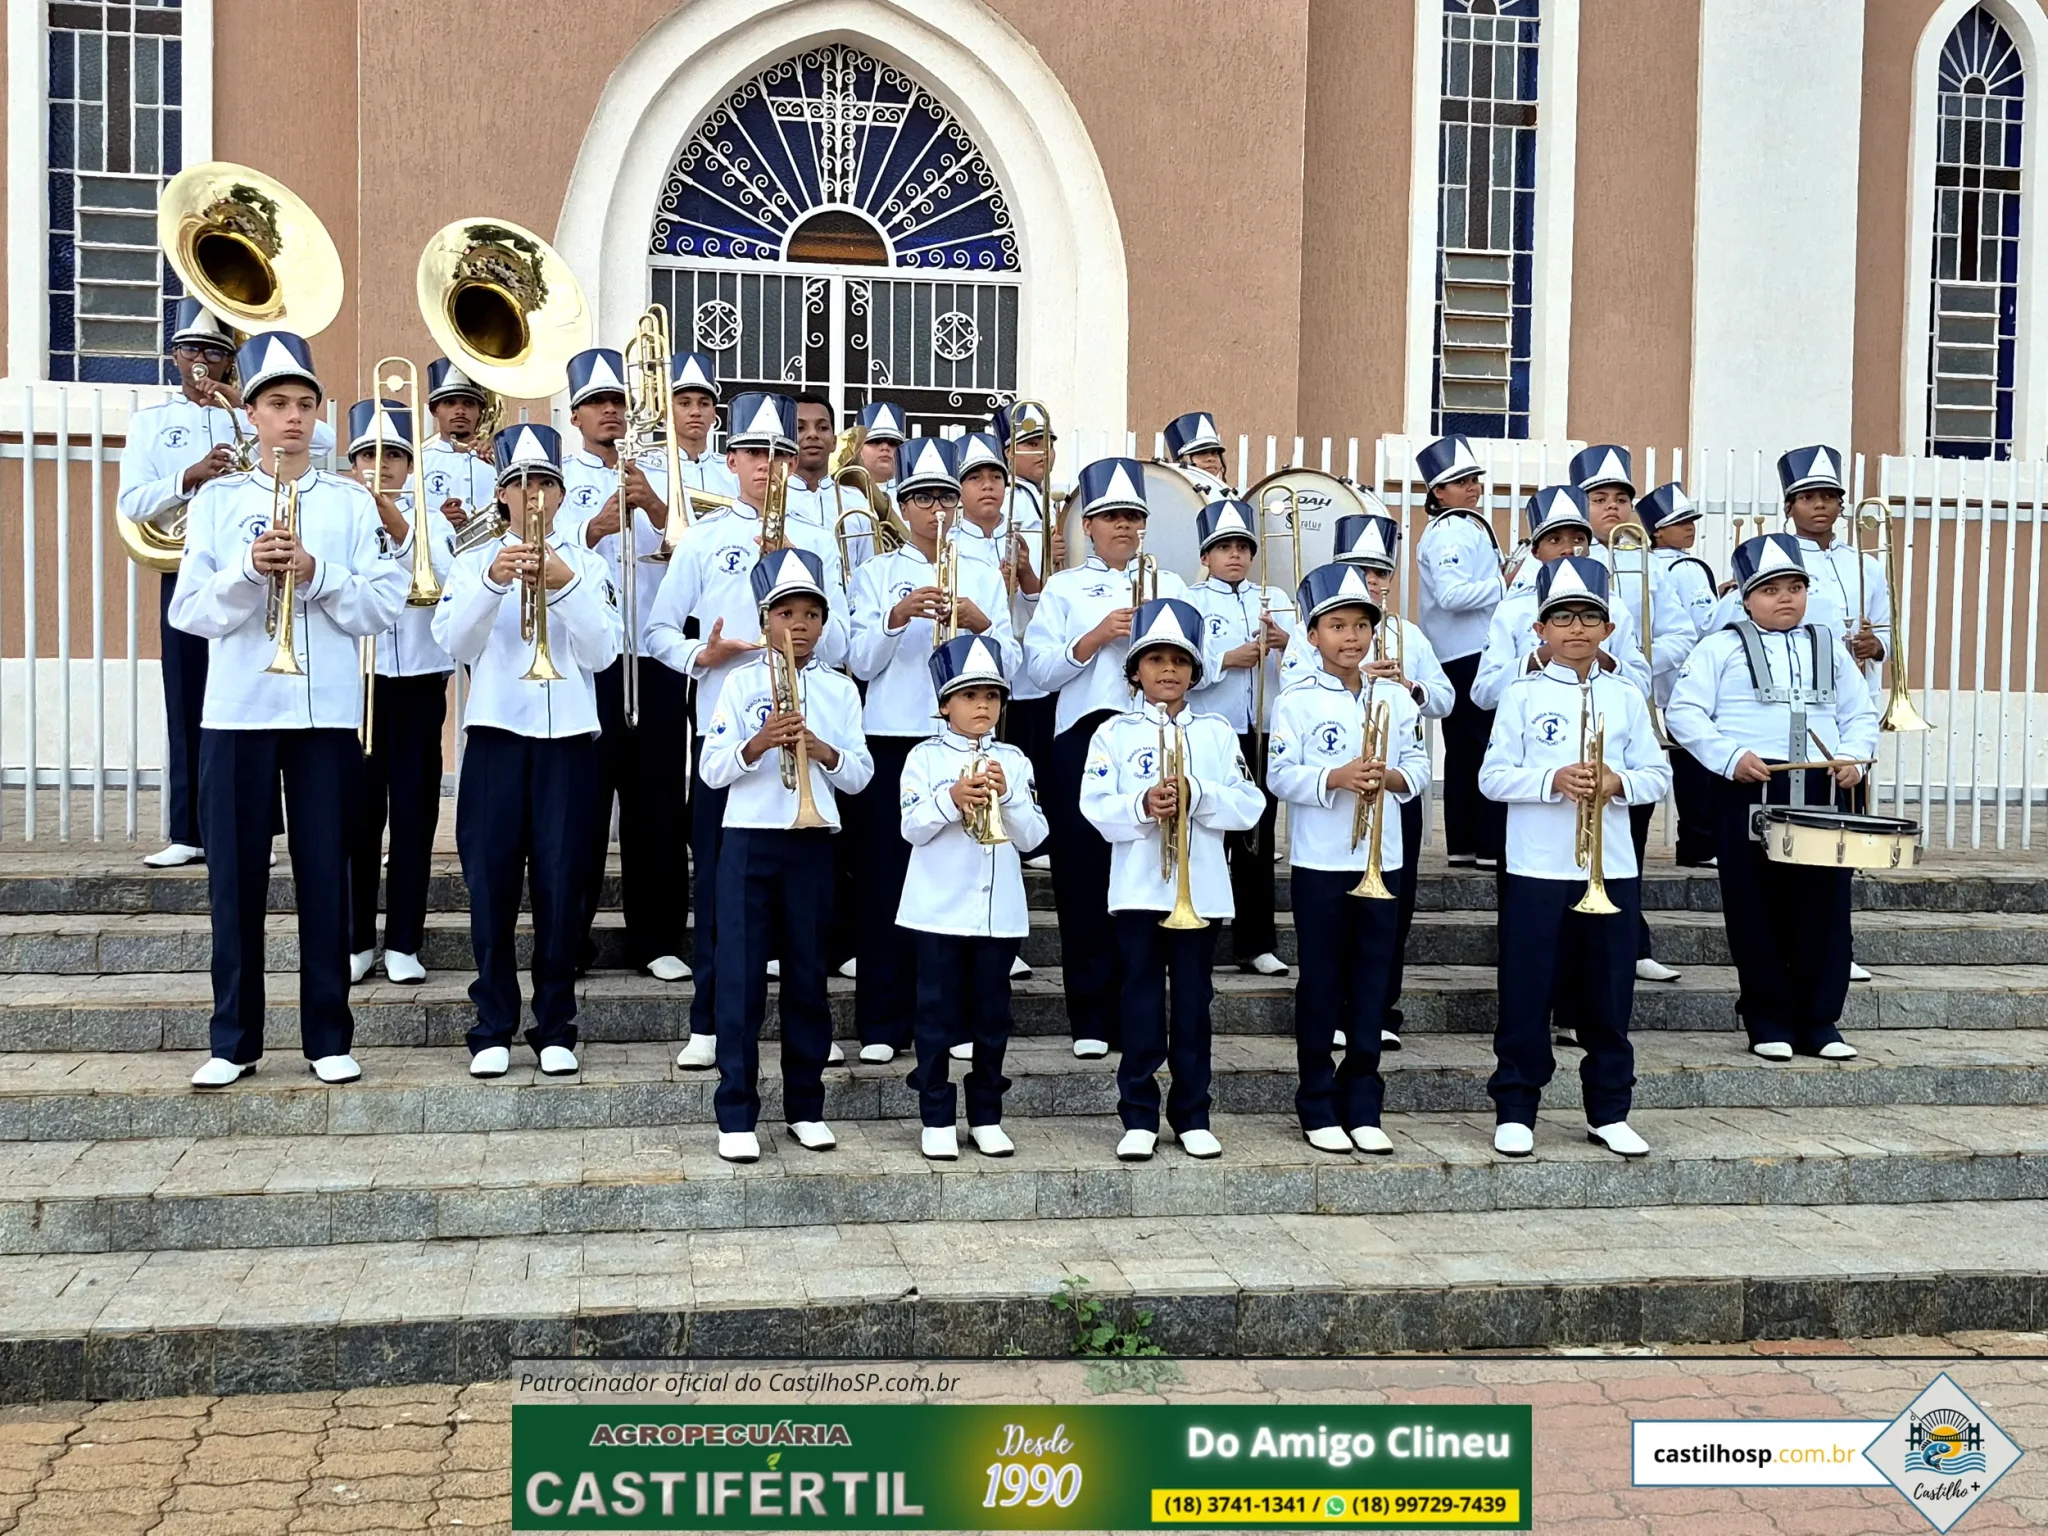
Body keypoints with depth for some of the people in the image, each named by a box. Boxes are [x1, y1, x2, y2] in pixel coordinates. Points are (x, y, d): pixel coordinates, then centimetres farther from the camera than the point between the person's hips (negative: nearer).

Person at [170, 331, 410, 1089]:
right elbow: (189, 609, 1)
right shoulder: (216, 500, 8)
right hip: (236, 711, 1)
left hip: (327, 711, 0)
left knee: (326, 875, 3)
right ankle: (233, 1040, 13)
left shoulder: (351, 502, 7)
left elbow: (383, 604, -1)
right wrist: (248, 573, -15)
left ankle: (329, 1038, 11)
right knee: (235, 877, 4)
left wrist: (316, 575, -15)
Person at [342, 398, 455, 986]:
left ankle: (403, 942, 10)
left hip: (417, 677, 0)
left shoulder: (429, 518, 7)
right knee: (358, 809, 2)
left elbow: (440, 577, -13)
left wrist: (395, 520, -24)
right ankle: (357, 939, 13)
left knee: (413, 810, 2)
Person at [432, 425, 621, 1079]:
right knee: (491, 881, 0)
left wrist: (565, 585, -14)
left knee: (561, 882, 1)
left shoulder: (586, 564, 10)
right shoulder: (474, 561, 11)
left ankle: (555, 1026, 10)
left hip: (567, 734, 0)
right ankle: (493, 1027, 9)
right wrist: (493, 581, -19)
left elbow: (603, 652, -1)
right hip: (496, 730, 0)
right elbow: (456, 643, -4)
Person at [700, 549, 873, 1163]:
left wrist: (822, 749, -14)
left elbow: (860, 775, 5)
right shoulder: (741, 683, 3)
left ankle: (805, 1106, 17)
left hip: (811, 843, 2)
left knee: (807, 975, 7)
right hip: (748, 841, -1)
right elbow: (712, 771, -3)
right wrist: (758, 744, -20)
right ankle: (736, 1113, 4)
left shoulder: (840, 689, 8)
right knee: (740, 977, -2)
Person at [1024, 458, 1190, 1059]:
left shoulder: (1169, 584, 18)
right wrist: (1096, 637, -12)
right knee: (1085, 879, -2)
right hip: (1085, 735, -1)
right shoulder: (1063, 587, 12)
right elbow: (1040, 669, 0)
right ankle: (1091, 1019, 5)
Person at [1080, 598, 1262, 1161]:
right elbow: (1095, 808, -5)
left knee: (1193, 1003, 7)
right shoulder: (1114, 733, 5)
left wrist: (1196, 796, -17)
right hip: (1136, 888, -1)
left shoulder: (1217, 732, 8)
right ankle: (1139, 1118, 10)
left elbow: (1249, 807, -1)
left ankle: (1192, 1117, 16)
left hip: (1200, 890, 1)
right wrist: (1141, 806, -23)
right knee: (1140, 1003, 2)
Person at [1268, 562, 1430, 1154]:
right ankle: (1318, 1107, 13)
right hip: (1319, 861, -3)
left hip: (1381, 859, 3)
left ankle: (1362, 1107, 15)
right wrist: (1334, 778, -22)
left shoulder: (1396, 698, 8)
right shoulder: (1296, 701, -2)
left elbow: (1418, 768, 7)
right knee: (1321, 983, 4)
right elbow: (1279, 776, -8)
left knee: (1373, 981, 6)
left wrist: (1391, 778, -14)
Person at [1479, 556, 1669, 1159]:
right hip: (1536, 868, -2)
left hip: (1612, 870, 3)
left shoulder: (1626, 696, 7)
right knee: (1527, 994, 2)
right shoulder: (1523, 695, 0)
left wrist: (1620, 782, -14)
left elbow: (1658, 775, 6)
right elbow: (1493, 777, -4)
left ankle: (1609, 1112, 21)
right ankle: (1515, 1110, 12)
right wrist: (1551, 781, -20)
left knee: (1609, 996, 9)